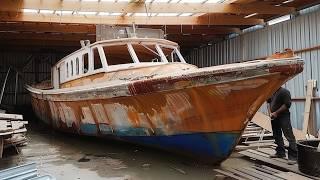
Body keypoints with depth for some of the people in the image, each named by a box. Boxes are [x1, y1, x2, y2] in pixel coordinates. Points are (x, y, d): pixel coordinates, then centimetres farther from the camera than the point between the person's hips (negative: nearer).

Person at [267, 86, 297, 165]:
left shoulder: (284, 91, -12)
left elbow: (287, 105, -18)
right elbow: (268, 102, 17)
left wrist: (276, 113, -14)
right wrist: (270, 113, 1)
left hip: (284, 117, -8)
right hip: (274, 117, 8)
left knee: (289, 136, -9)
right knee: (277, 136, 16)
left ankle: (293, 156, -6)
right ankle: (280, 152, 29)